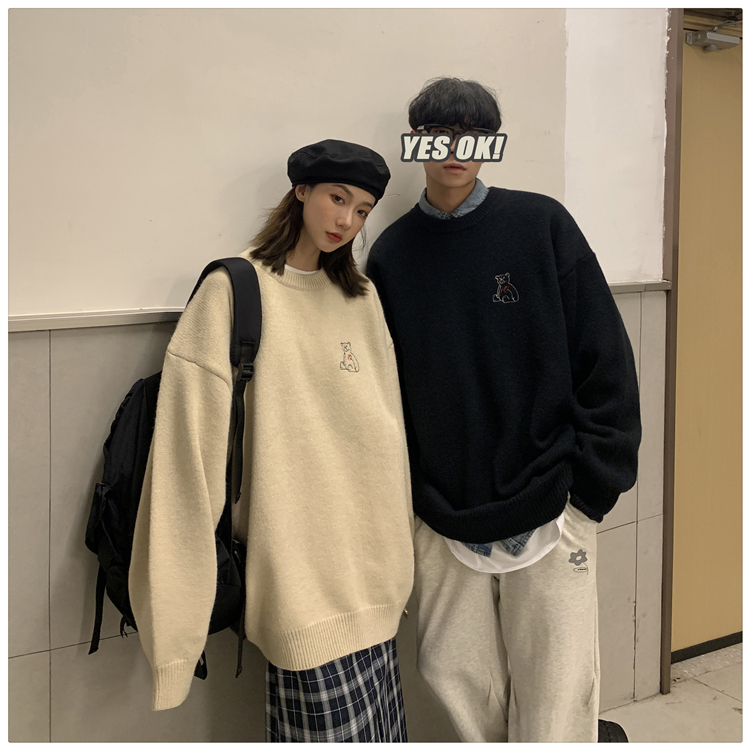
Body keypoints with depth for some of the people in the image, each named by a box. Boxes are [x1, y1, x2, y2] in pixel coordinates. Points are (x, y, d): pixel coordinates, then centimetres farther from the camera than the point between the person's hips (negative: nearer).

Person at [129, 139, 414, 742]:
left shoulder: (362, 298, 13)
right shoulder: (235, 291, -5)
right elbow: (194, 434, -9)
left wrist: (398, 554, 17)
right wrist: (181, 582, -11)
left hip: (367, 567, 5)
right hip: (296, 562, -5)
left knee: (375, 727, 9)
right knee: (330, 727, -4)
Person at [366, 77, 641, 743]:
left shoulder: (541, 224, -2)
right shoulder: (393, 252, 5)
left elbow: (604, 357, -3)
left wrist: (593, 483, -6)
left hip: (549, 512, -2)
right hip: (444, 518, 3)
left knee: (553, 695, 3)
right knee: (452, 673, 10)